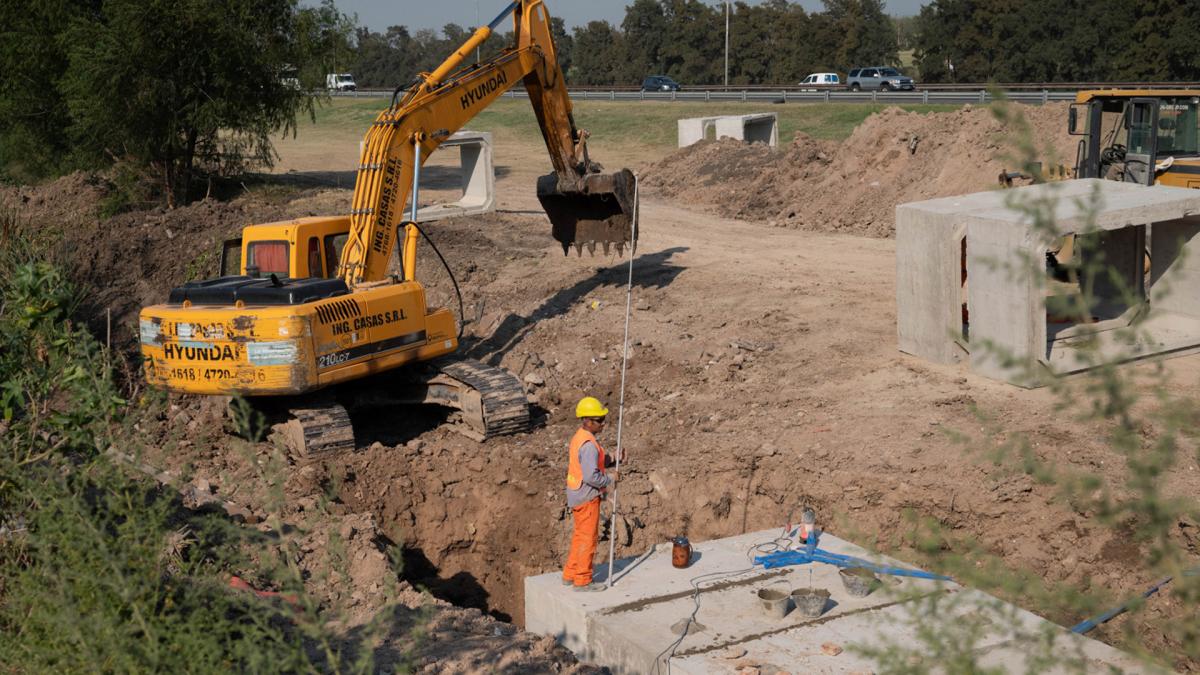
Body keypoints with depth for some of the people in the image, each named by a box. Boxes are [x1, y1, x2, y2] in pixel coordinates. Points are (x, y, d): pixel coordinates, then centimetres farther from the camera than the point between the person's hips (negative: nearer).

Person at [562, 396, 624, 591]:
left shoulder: (579, 437, 8)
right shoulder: (589, 444, -24)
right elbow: (591, 476, -28)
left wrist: (613, 460, 5)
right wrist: (610, 478, -13)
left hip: (577, 495, 10)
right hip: (586, 497, -10)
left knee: (579, 536, 20)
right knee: (587, 538, 1)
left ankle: (570, 575, 29)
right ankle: (582, 581, 9)